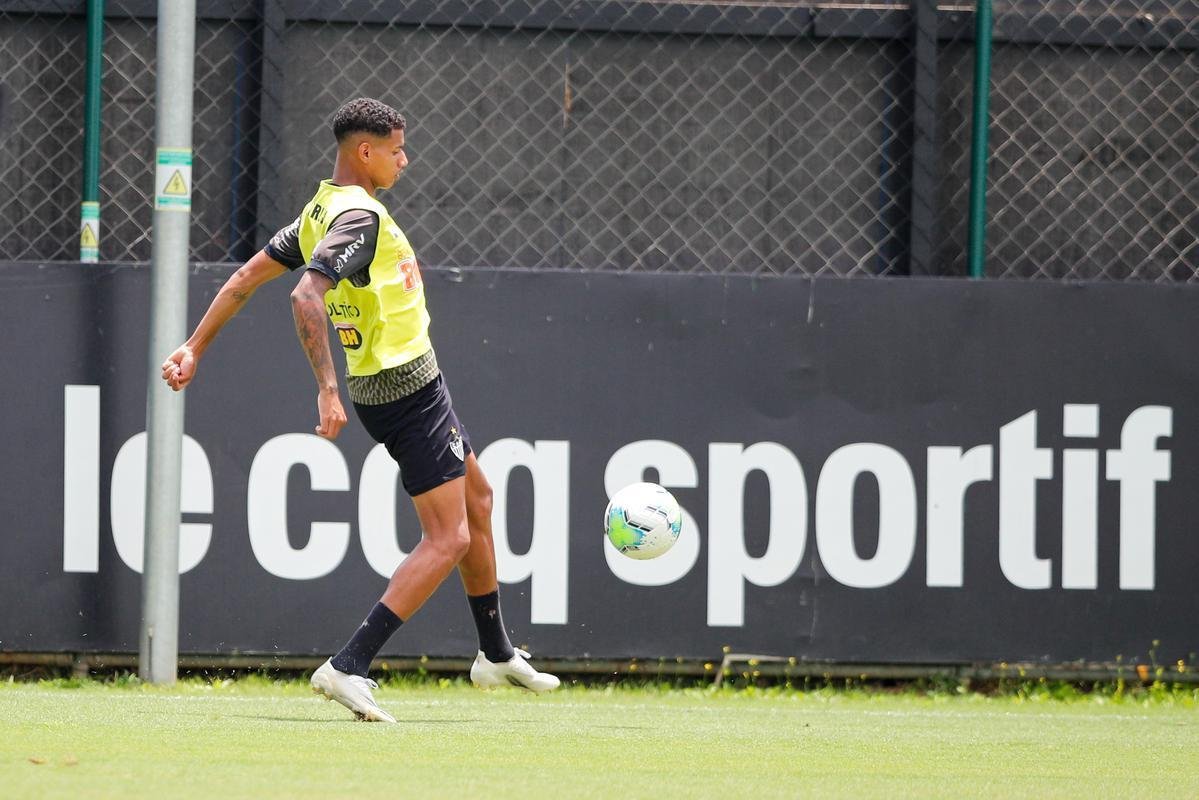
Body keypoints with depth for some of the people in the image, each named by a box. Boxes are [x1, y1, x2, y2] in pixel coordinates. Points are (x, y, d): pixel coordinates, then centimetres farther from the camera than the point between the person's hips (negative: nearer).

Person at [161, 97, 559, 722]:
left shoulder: (321, 213, 8)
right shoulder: (360, 216, -21)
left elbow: (246, 277, 11)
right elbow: (305, 297, -33)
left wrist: (195, 348, 16)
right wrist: (328, 389, -35)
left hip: (375, 385, 10)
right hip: (407, 386, -10)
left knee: (476, 499, 25)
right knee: (448, 538, -9)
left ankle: (496, 654, 38)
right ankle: (349, 668, -16)